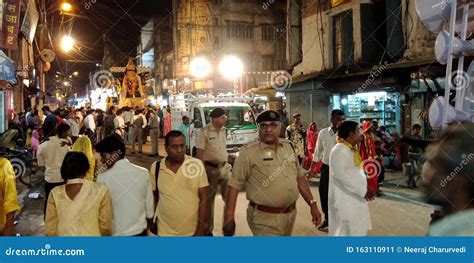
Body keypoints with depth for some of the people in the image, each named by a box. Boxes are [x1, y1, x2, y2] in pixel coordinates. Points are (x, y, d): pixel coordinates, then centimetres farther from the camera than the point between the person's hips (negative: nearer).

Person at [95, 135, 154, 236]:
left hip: (115, 233, -2)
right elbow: (149, 204, 0)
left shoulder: (103, 178, -17)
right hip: (140, 230, 3)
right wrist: (150, 225, 15)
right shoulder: (144, 173, -8)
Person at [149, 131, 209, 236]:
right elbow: (153, 198, 6)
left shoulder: (197, 165, -11)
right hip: (165, 231, 1)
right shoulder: (155, 168, -7)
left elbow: (203, 198, -8)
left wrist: (201, 228, -10)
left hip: (193, 231, -1)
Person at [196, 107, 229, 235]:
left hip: (224, 167, 6)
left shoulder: (224, 130, 6)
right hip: (211, 168, -6)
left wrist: (227, 164, 13)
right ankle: (208, 229, 22)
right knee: (209, 199, 8)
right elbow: (200, 153, -15)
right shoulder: (204, 131, -14)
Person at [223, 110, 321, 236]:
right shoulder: (248, 152, -12)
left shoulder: (288, 146, 5)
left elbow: (299, 177, 12)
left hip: (290, 214, 6)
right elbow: (234, 185, -12)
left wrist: (312, 204, 6)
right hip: (265, 218, -6)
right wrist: (229, 218, -15)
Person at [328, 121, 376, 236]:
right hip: (345, 199, -10)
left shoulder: (351, 149, 12)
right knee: (347, 231, -1)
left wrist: (364, 188, 6)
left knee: (358, 230, 18)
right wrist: (363, 190, -22)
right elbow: (341, 175, -26)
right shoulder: (339, 150, -19)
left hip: (355, 197, 10)